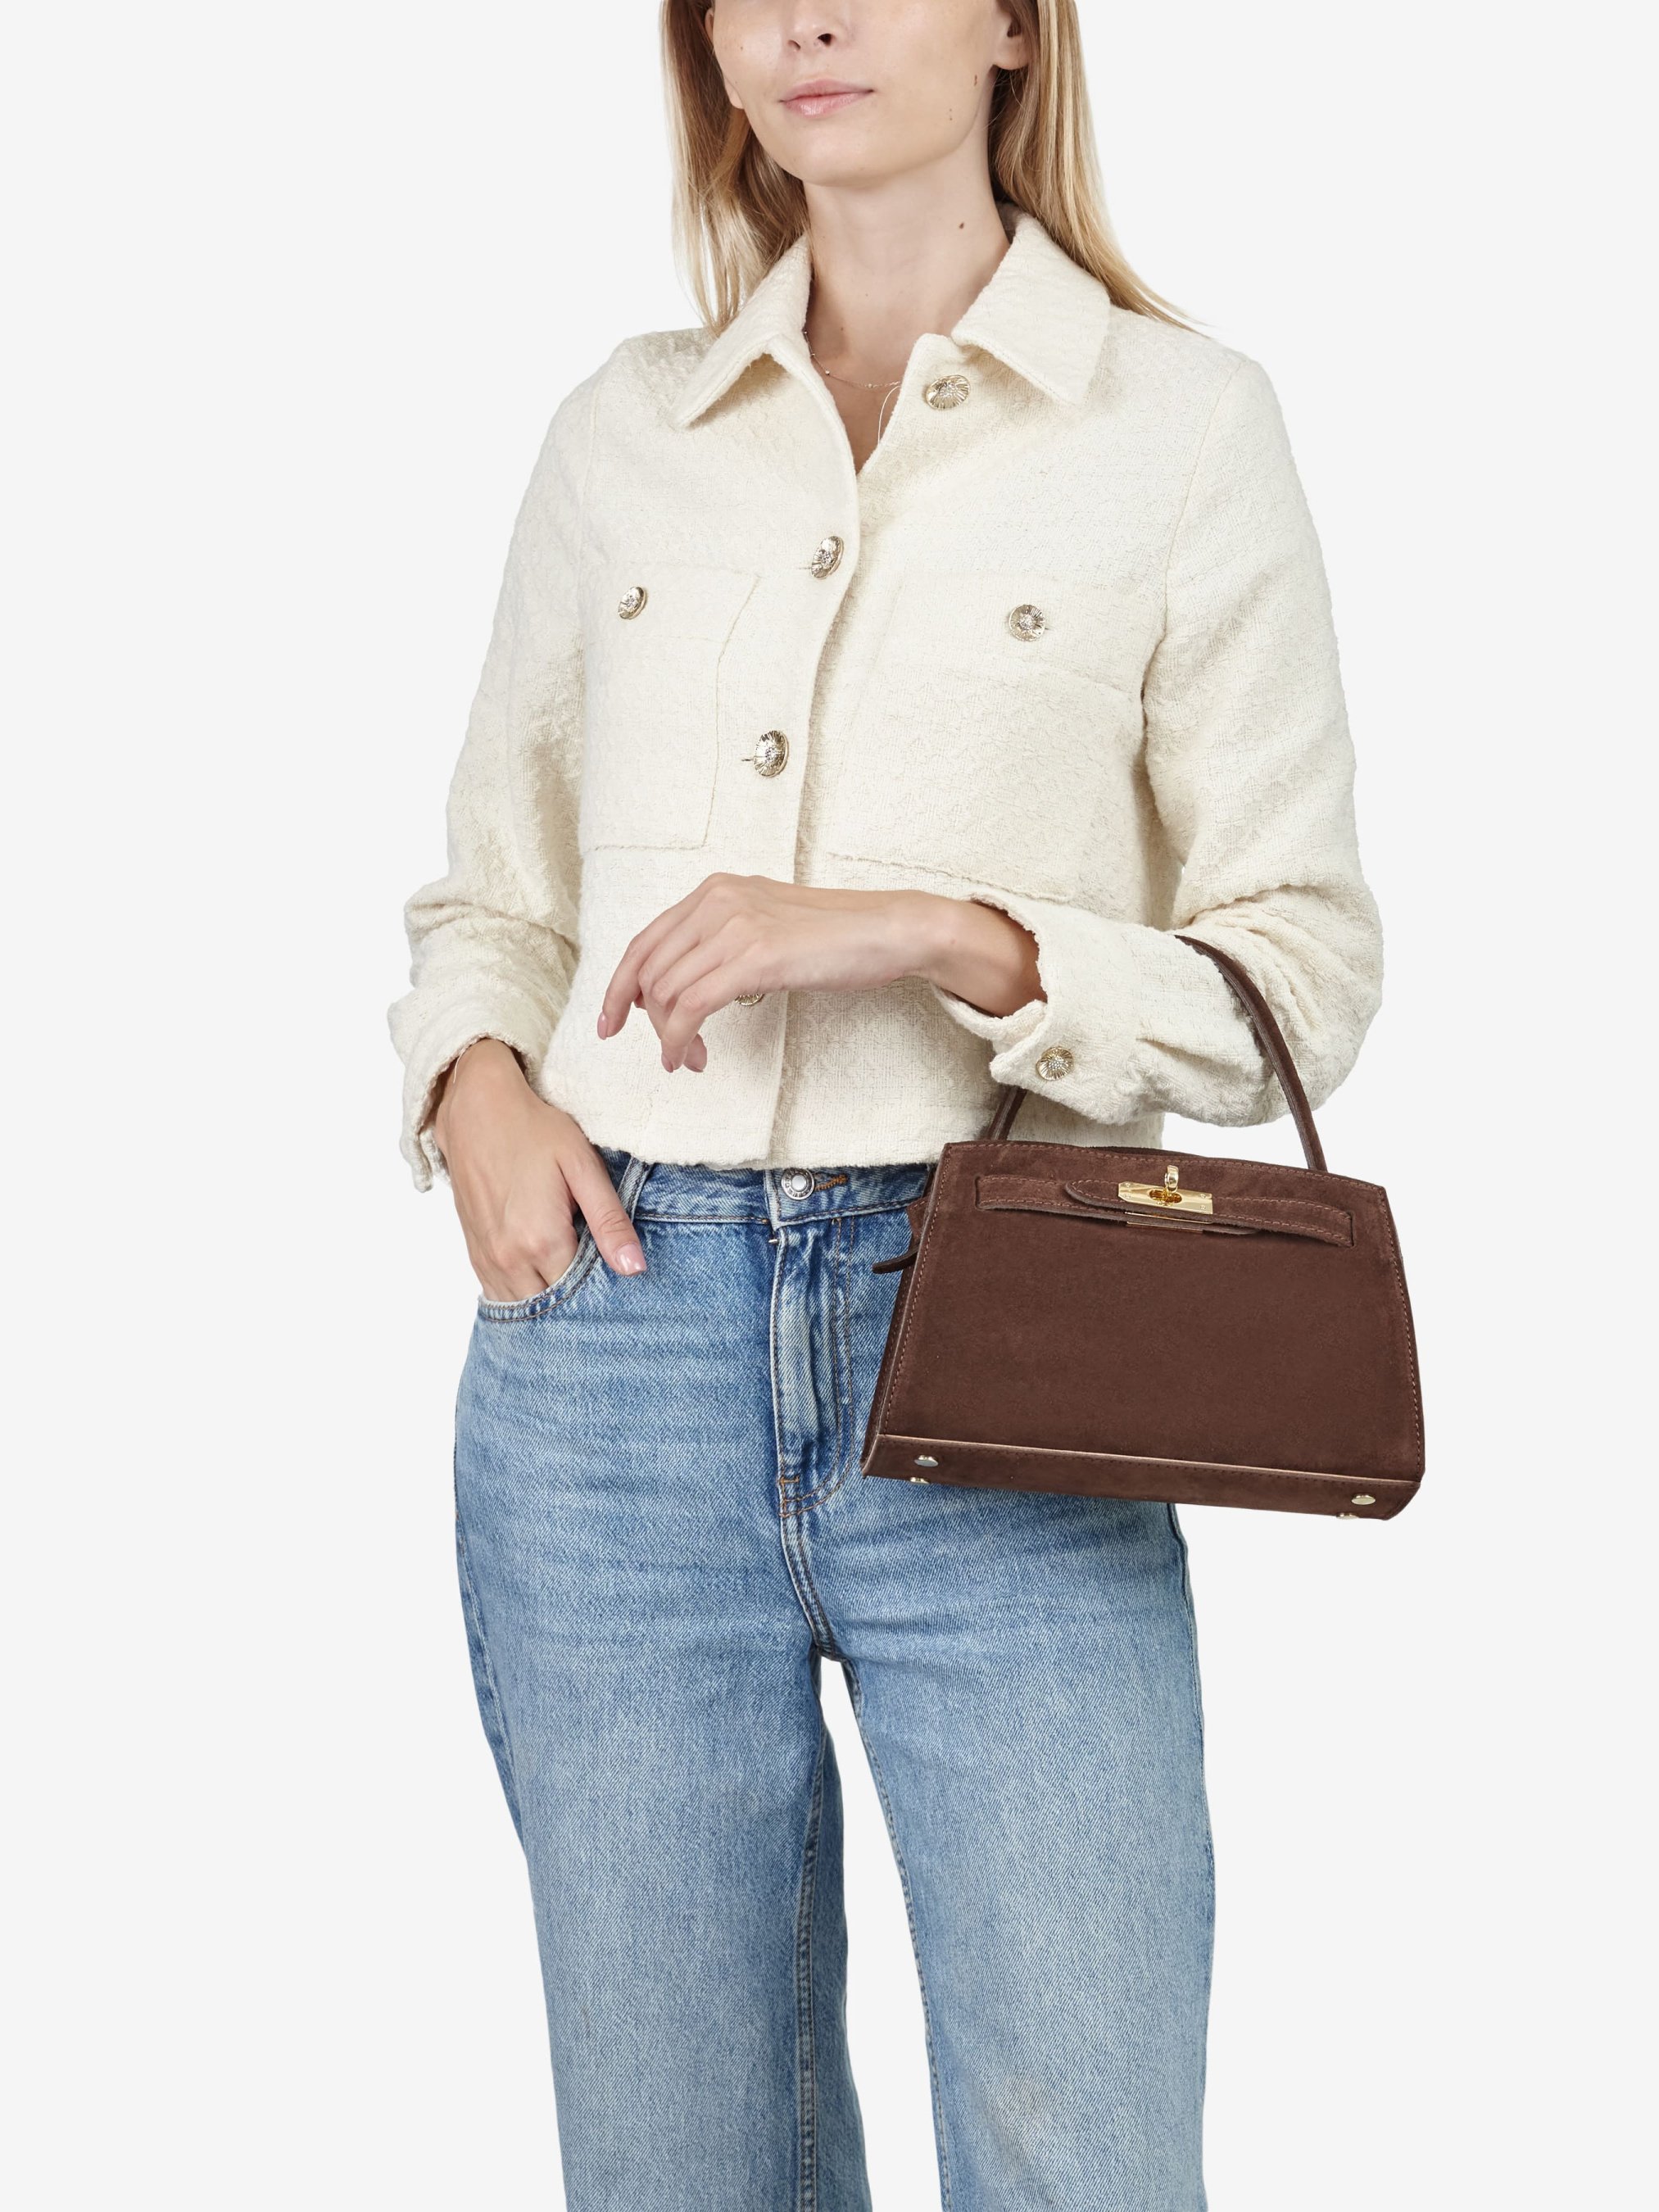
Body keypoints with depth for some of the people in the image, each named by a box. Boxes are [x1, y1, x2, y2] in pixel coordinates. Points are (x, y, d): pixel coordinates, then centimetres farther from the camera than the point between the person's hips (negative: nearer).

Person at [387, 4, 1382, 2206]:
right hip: (612, 1333, 3)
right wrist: (475, 1080, -2)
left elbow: (1304, 967, 0)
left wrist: (931, 932, -14)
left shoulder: (1182, 421, 2)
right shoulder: (624, 432, 12)